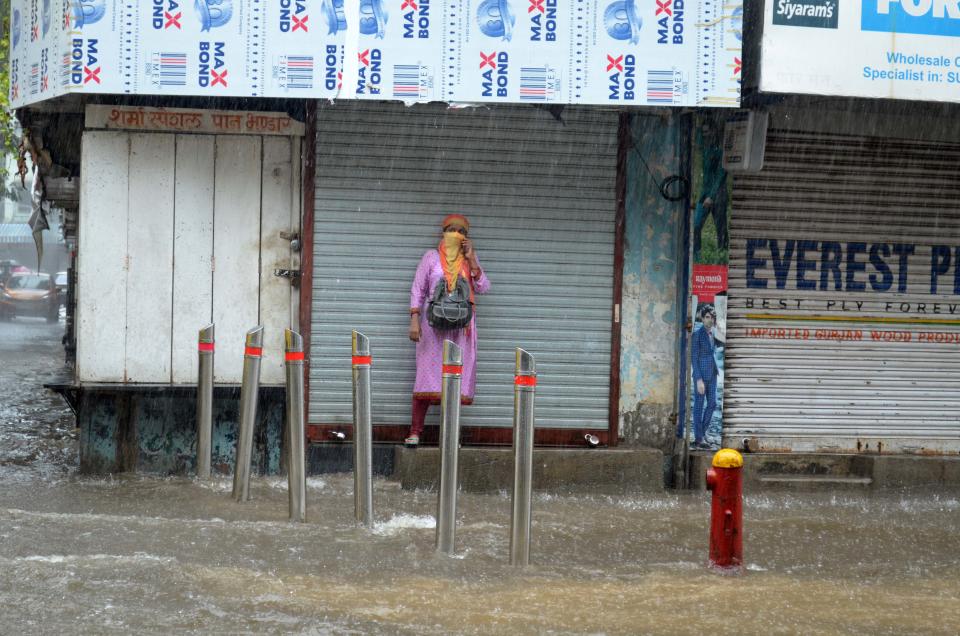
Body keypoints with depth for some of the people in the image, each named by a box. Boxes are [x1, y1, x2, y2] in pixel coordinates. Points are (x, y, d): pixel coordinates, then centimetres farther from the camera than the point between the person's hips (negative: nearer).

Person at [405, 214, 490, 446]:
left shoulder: (470, 259, 12)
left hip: (461, 325, 2)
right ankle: (415, 432, -5)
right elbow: (417, 290, 2)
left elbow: (483, 288, 2)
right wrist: (414, 320, -9)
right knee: (427, 374, -6)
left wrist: (471, 260, -5)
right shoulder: (432, 257, 5)